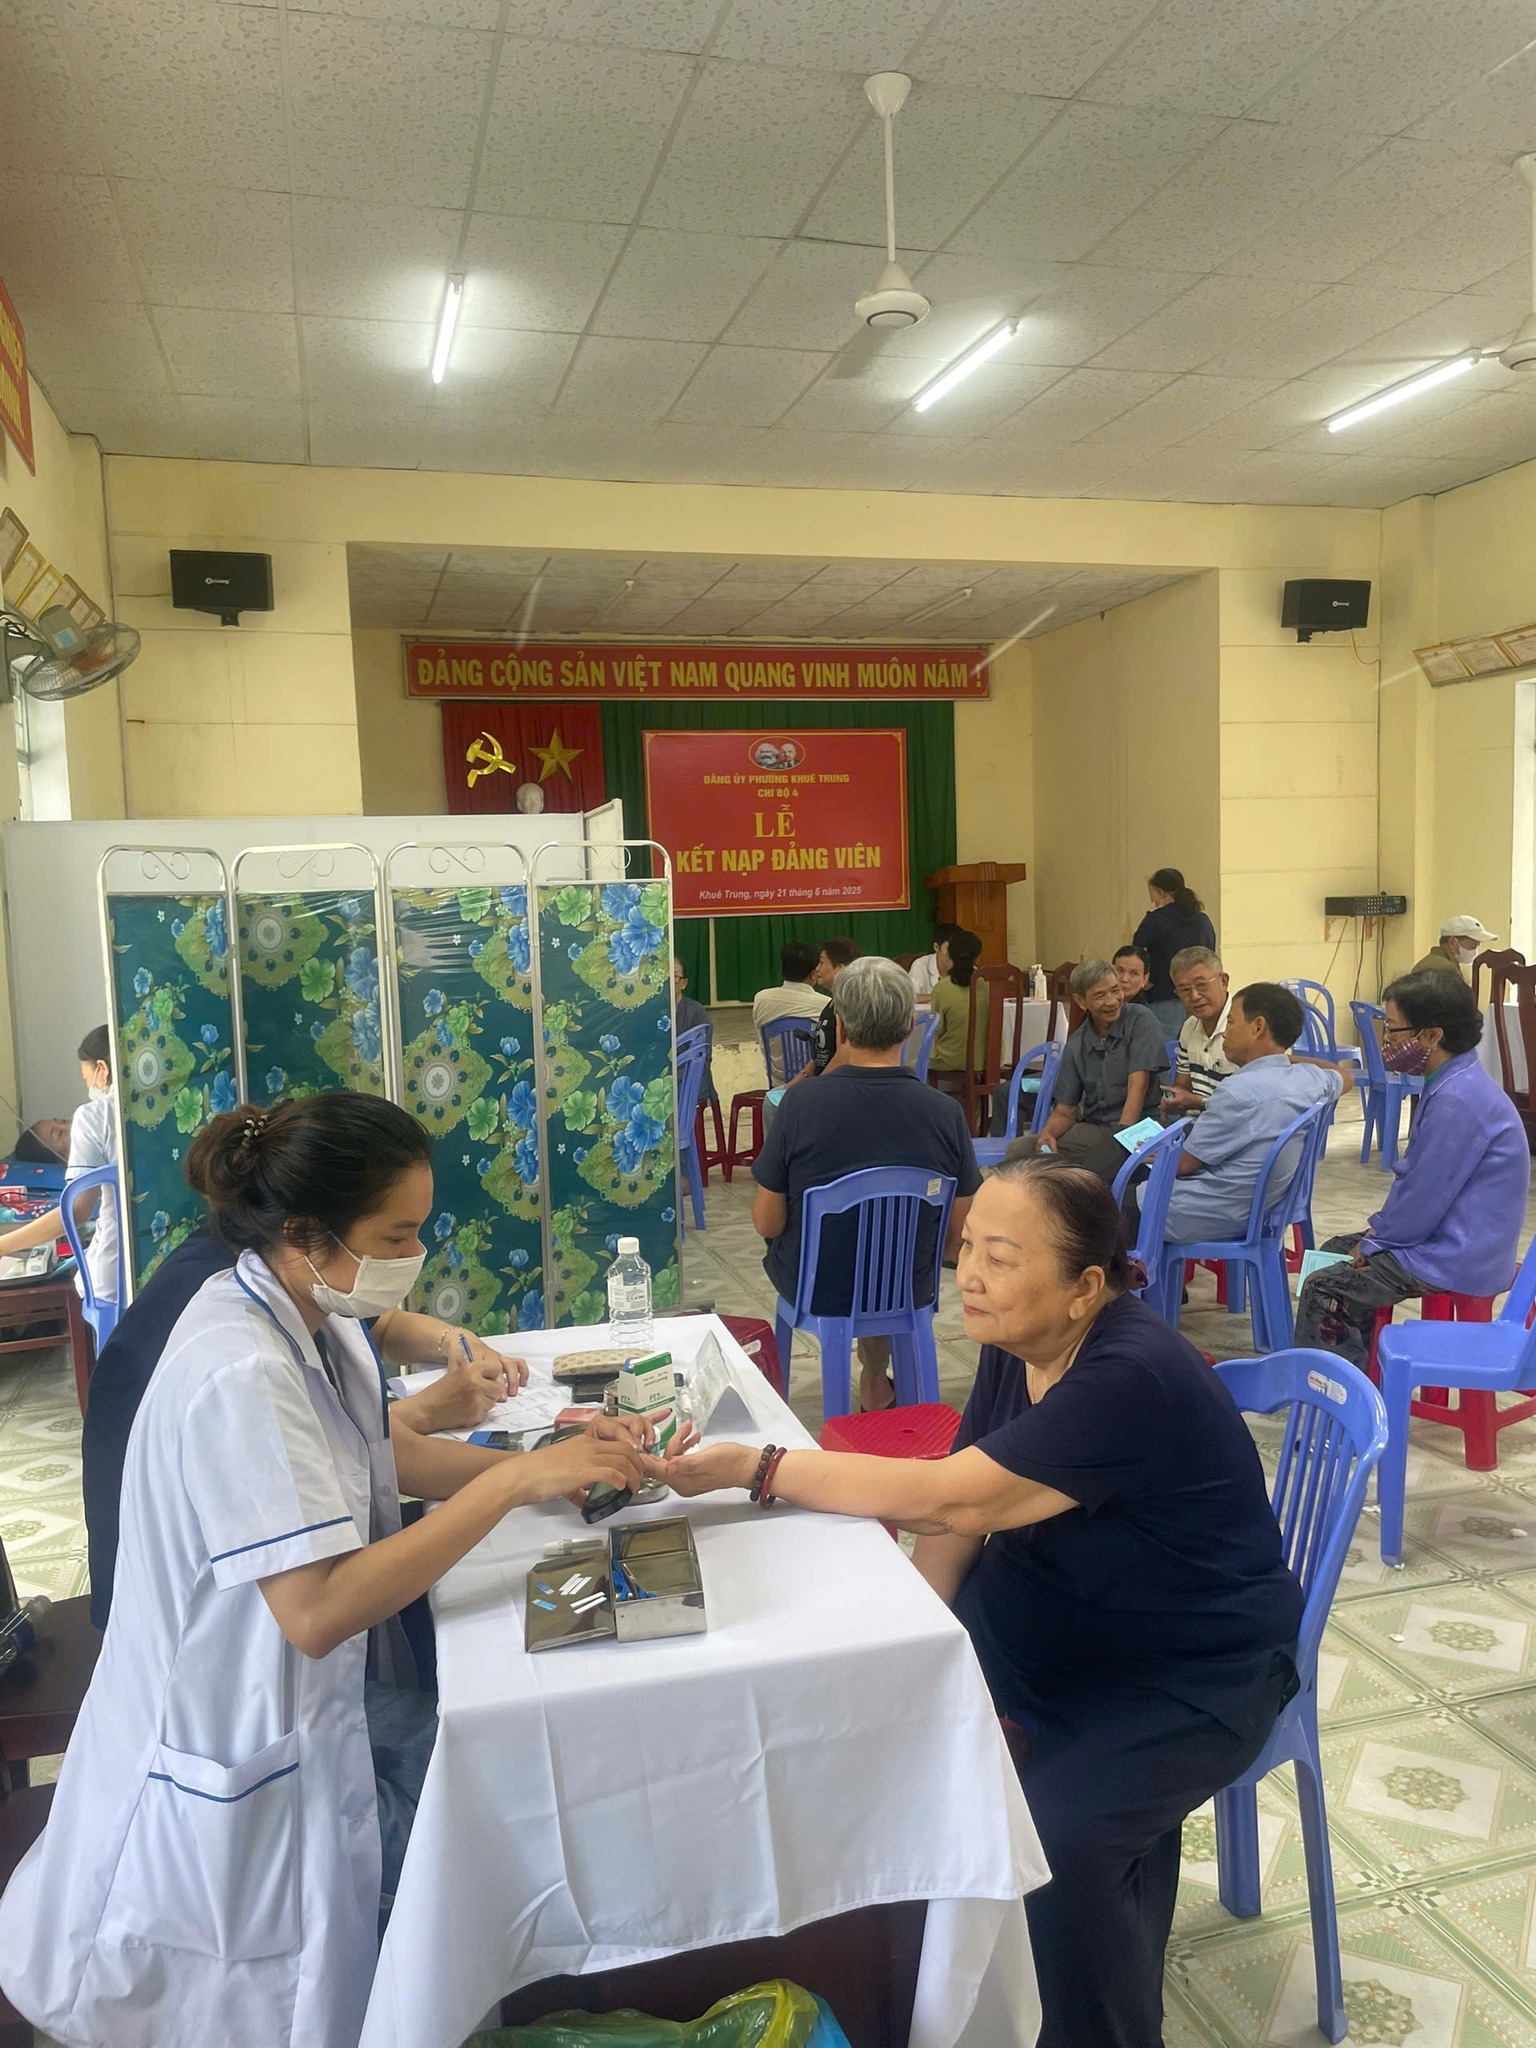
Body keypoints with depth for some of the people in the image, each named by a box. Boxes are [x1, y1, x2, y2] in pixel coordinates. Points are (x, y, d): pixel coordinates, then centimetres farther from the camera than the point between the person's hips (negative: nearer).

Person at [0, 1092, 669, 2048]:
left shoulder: (309, 1314, -4)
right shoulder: (242, 1375, -31)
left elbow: (393, 1455, 7)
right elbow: (317, 1610, -34)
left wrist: (557, 1460, -7)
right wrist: (513, 1482, -32)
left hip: (313, 1696, 8)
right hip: (244, 1774, -8)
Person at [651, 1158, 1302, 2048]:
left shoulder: (1134, 1377, -33)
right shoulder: (1014, 1344, -7)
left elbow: (954, 1499, -36)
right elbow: (956, 1516, -3)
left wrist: (753, 1466, -35)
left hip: (1196, 1672, -7)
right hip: (1058, 1623, 8)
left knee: (1062, 1838, -26)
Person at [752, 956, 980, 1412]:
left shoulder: (800, 1105, -24)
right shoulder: (947, 1113, -18)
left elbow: (767, 1224, -15)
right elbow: (958, 1231, -7)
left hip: (813, 1289, -1)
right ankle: (875, 1381, 47)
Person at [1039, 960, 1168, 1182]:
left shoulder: (1140, 1020, -3)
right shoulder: (1075, 1046, 8)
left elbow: (1138, 1084, -13)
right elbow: (1064, 1112, 8)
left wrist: (1123, 1136, -23)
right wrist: (1048, 1133, -16)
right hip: (1090, 1127, 4)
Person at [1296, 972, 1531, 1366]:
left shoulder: (1457, 1100, -27)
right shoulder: (1455, 1083, 7)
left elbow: (1423, 1198, -23)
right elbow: (1415, 1174, 16)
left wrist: (1374, 1242, -8)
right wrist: (1379, 1229, 9)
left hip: (1458, 1260, -11)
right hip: (1455, 1237, 11)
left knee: (1324, 1289, -8)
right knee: (1333, 1251, 20)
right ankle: (1356, 1368, 27)